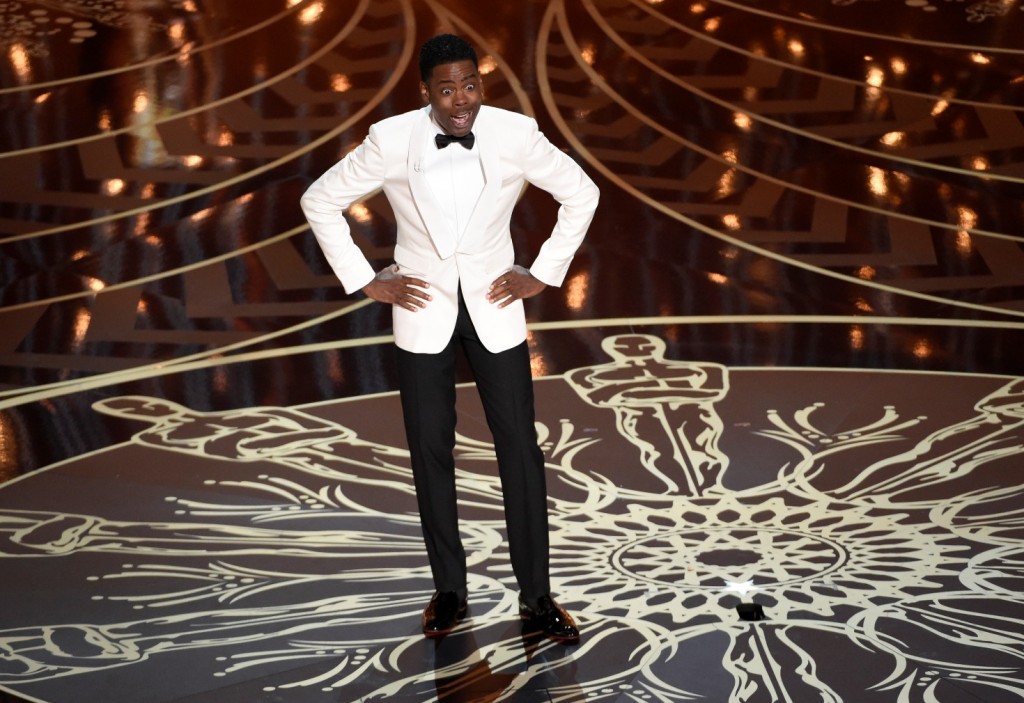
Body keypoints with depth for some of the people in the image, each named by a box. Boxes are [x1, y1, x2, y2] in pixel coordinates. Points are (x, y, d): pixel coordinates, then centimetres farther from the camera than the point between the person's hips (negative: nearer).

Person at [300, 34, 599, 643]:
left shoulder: (516, 135, -12)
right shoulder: (391, 141, -13)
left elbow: (582, 194, 2)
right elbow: (321, 201, -1)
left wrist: (544, 274, -1)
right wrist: (366, 280, -3)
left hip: (494, 308, 0)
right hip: (423, 312, 0)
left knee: (521, 448, 0)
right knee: (431, 450, 6)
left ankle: (537, 596, 10)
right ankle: (449, 590, 20)